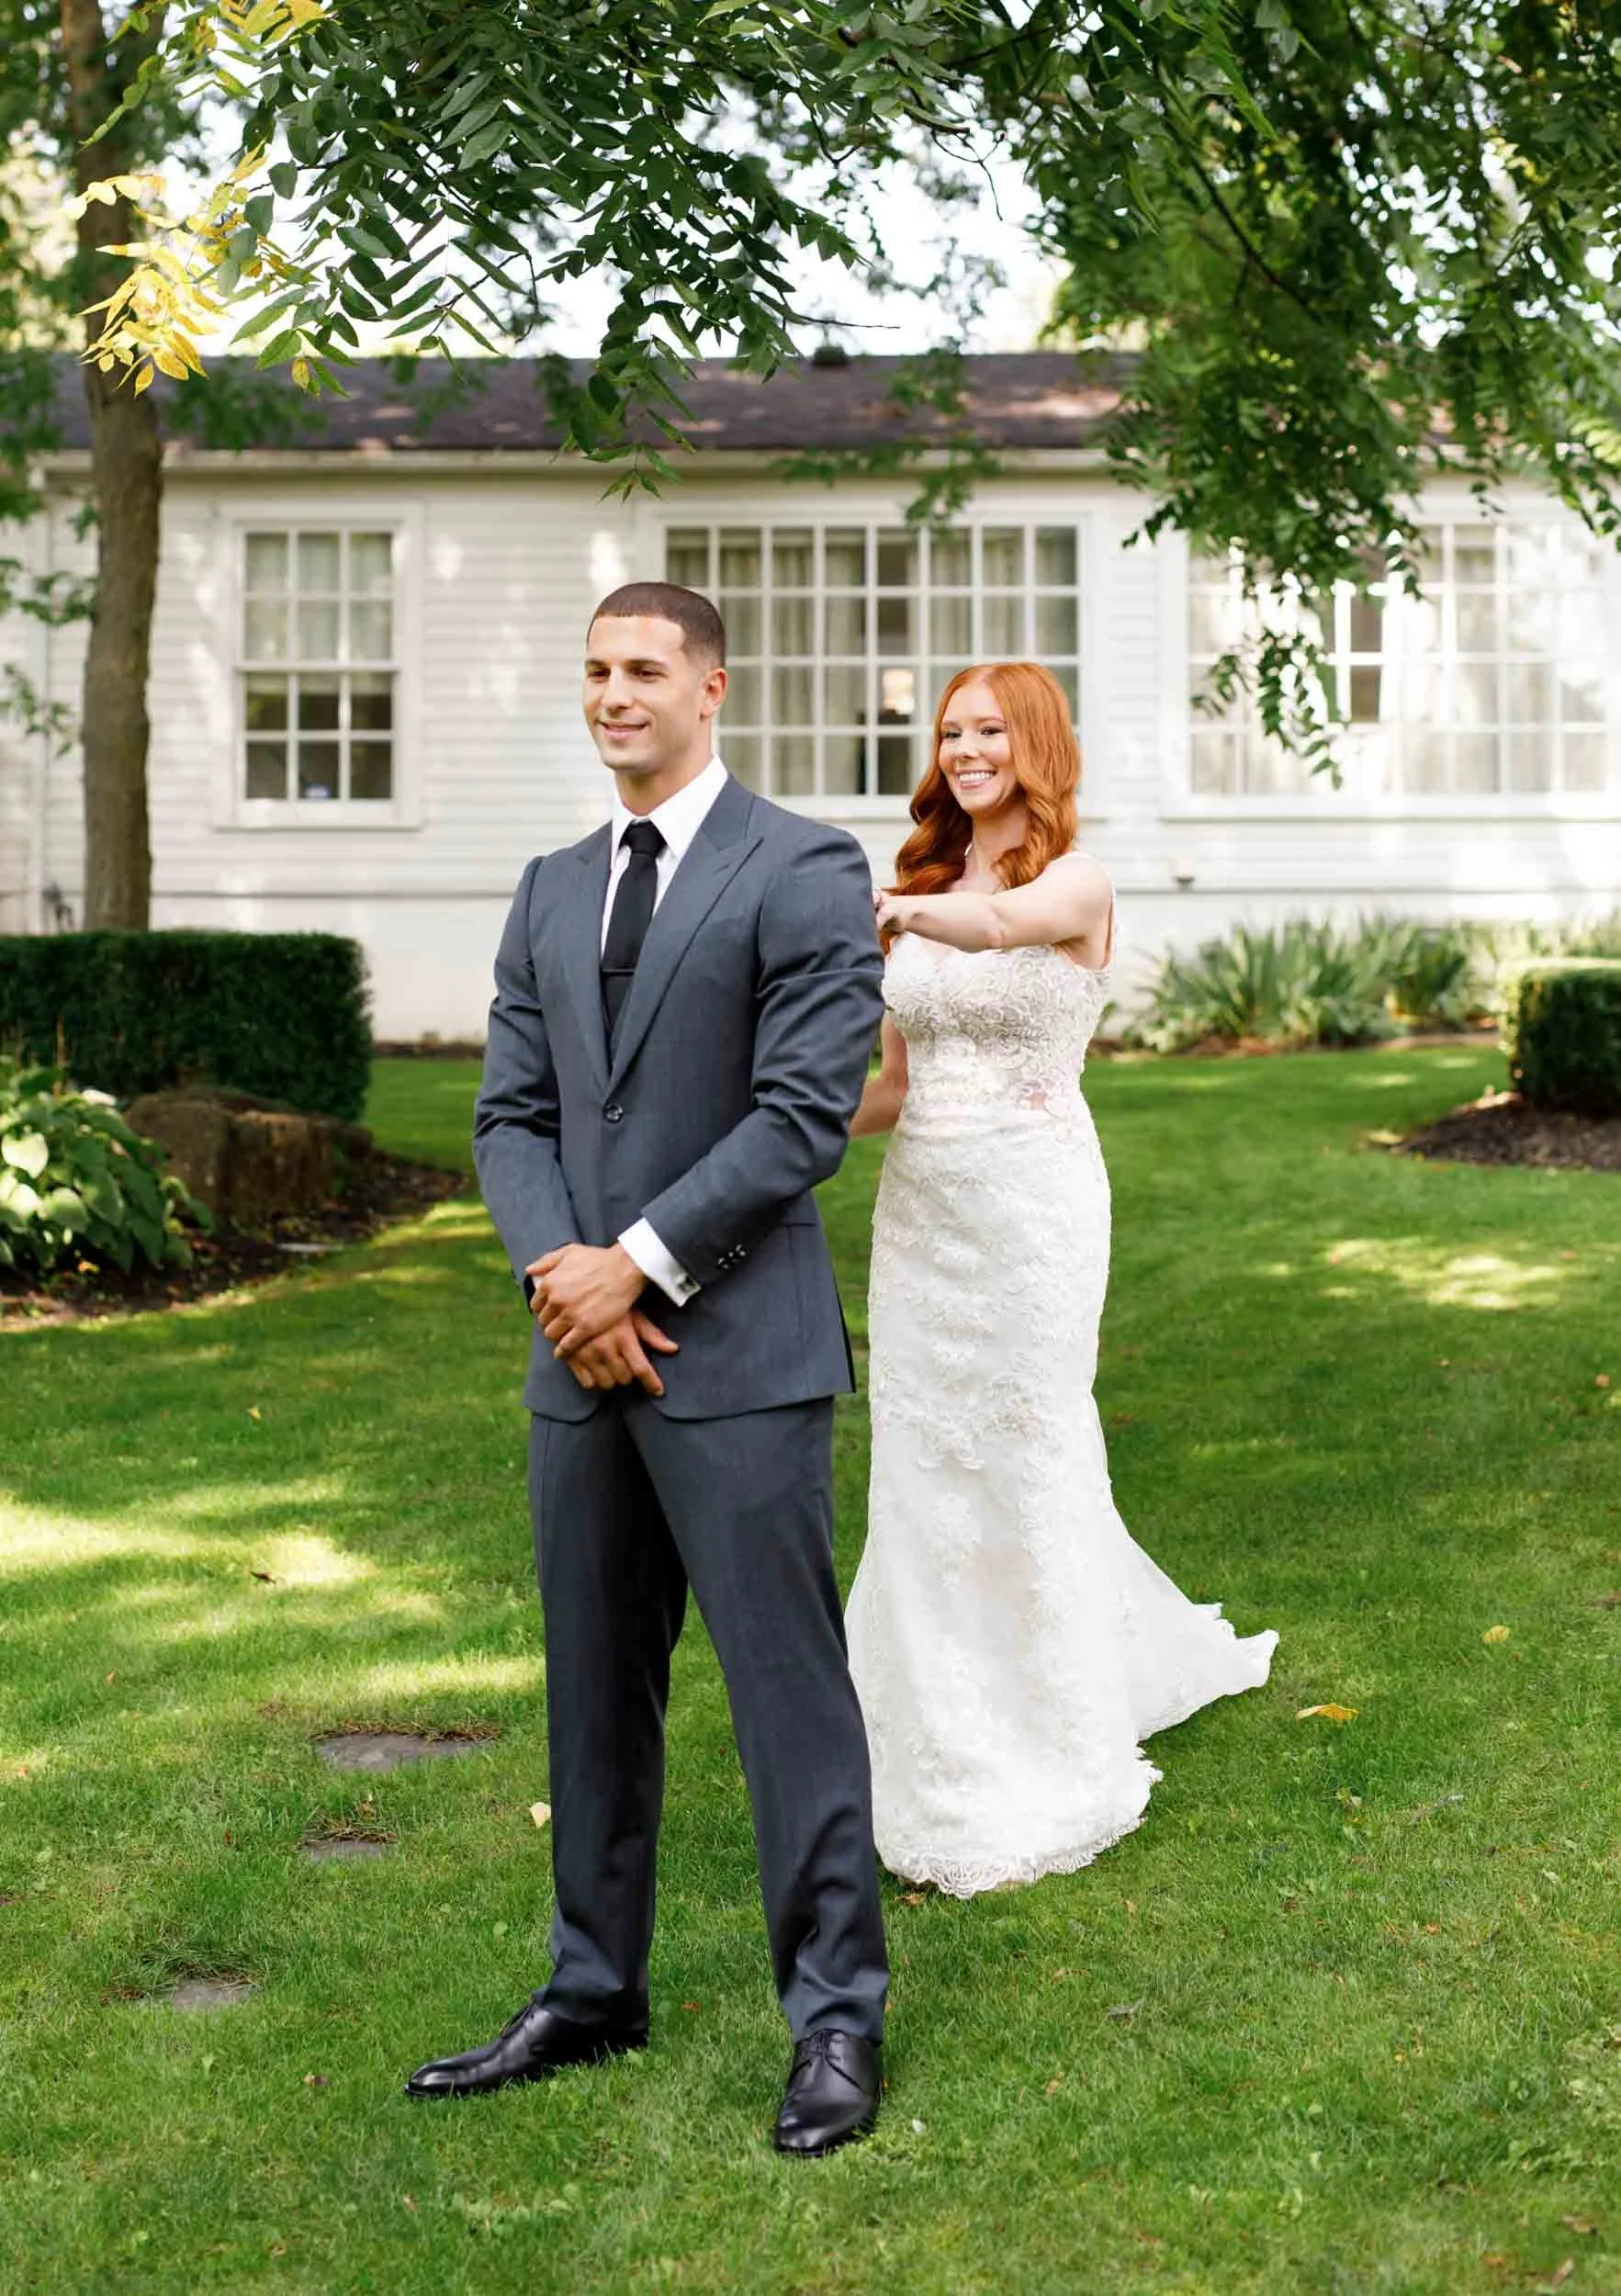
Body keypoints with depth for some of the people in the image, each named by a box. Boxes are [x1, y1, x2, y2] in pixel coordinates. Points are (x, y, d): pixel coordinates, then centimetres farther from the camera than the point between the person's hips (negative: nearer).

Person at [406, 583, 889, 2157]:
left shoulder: (802, 872, -4)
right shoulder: (552, 891, 15)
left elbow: (806, 1109, -12)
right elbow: (511, 1112, 11)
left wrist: (643, 1263, -14)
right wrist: (555, 1265, -8)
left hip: (737, 1351, -6)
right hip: (583, 1358, 6)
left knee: (788, 1687, -1)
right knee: (593, 1689, 14)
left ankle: (835, 2017, 9)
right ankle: (593, 1993, 26)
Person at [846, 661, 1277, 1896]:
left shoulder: (1078, 884, -6)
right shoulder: (927, 886, 12)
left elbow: (992, 926, -31)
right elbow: (896, 1085, 13)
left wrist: (882, 909, -49)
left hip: (1033, 1205, -6)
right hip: (918, 1210, 6)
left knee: (1026, 1464, 0)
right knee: (920, 1474, 7)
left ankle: (1045, 1775, 14)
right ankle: (948, 1748, 23)